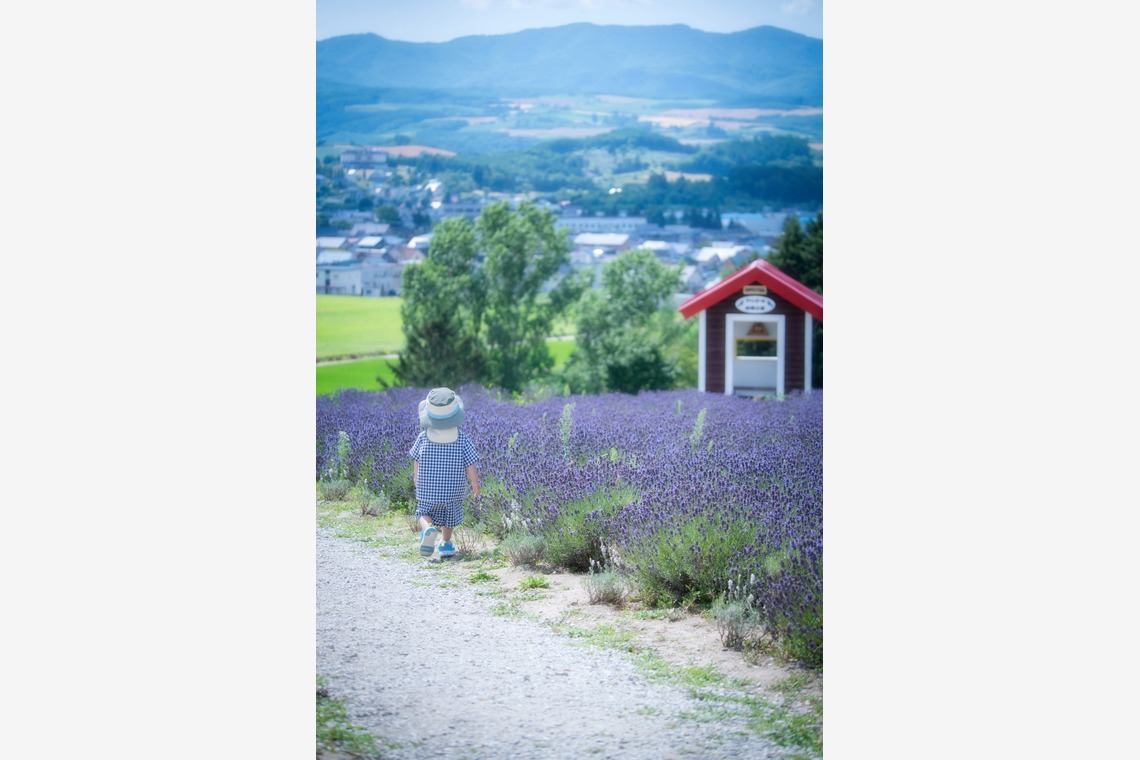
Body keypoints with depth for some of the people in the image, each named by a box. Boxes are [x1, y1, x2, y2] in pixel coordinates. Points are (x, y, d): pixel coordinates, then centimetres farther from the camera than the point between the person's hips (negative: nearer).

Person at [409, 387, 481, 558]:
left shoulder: (423, 437, -9)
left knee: (423, 513, 8)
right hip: (453, 489, 1)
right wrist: (475, 483, 6)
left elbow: (416, 459, 3)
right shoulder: (462, 439, -11)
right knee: (449, 517, 19)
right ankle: (446, 544, 27)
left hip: (427, 488, -1)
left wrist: (416, 477, 21)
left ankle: (428, 529, -22)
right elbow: (470, 465, -8)